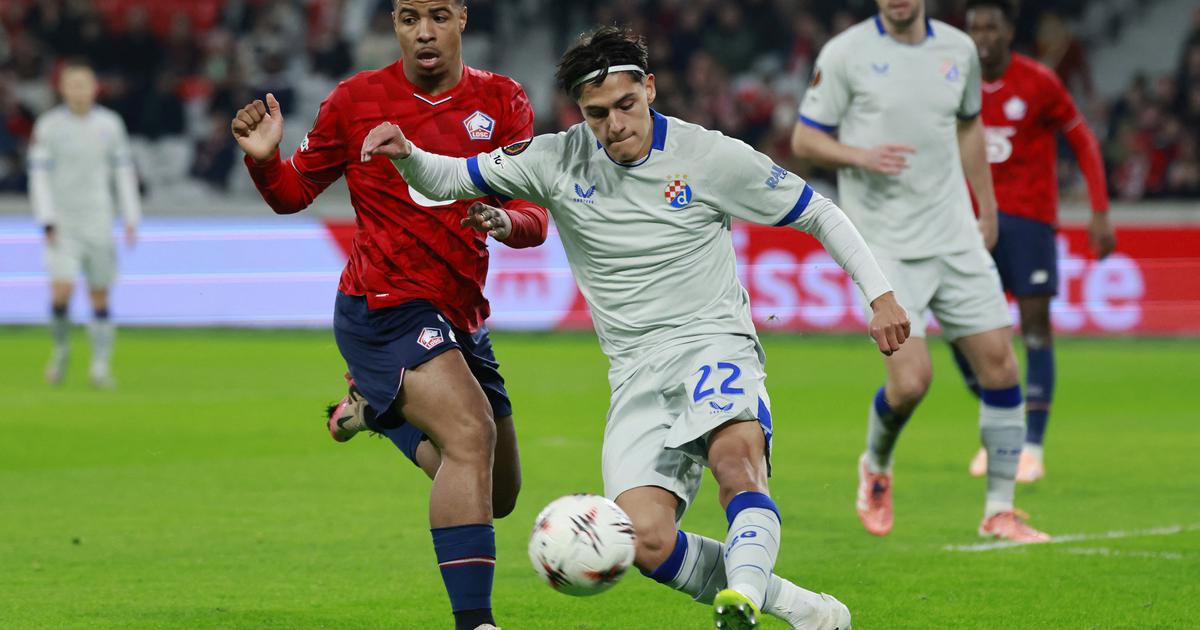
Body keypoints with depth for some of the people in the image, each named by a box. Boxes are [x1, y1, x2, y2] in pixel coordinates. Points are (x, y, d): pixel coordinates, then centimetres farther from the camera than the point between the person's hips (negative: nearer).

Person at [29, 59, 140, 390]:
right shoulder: (48, 126, -4)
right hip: (62, 223, -2)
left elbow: (124, 171, 10)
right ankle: (61, 347, 9)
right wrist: (48, 223, -11)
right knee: (62, 291, -16)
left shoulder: (110, 124, 4)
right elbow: (39, 176, -4)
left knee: (100, 297, 1)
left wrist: (131, 220, 6)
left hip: (98, 223, 2)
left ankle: (101, 364, 8)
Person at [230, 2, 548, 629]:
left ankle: (375, 407, 39)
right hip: (385, 309, -6)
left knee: (497, 497, 14)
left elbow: (534, 215, -1)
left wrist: (508, 222, -24)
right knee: (472, 434, -29)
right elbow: (294, 193, 9)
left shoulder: (502, 102, 4)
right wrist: (263, 159, -13)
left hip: (460, 319, 6)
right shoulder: (357, 100, -2)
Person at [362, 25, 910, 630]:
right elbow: (447, 178, 6)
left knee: (736, 453, -38)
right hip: (636, 372, 3)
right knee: (645, 540, -19)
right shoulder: (556, 161, 2)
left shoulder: (711, 157, -3)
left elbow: (818, 214, 7)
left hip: (714, 342, -3)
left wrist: (880, 293, 1)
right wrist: (406, 154, -16)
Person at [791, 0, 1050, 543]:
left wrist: (987, 203, 24)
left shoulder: (959, 49, 7)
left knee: (998, 363, -2)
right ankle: (876, 467, 18)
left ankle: (999, 510, 10)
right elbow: (804, 139, -2)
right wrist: (860, 156, -20)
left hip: (954, 234, 5)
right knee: (911, 379, -15)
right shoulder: (845, 54, -6)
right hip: (883, 244, -5)